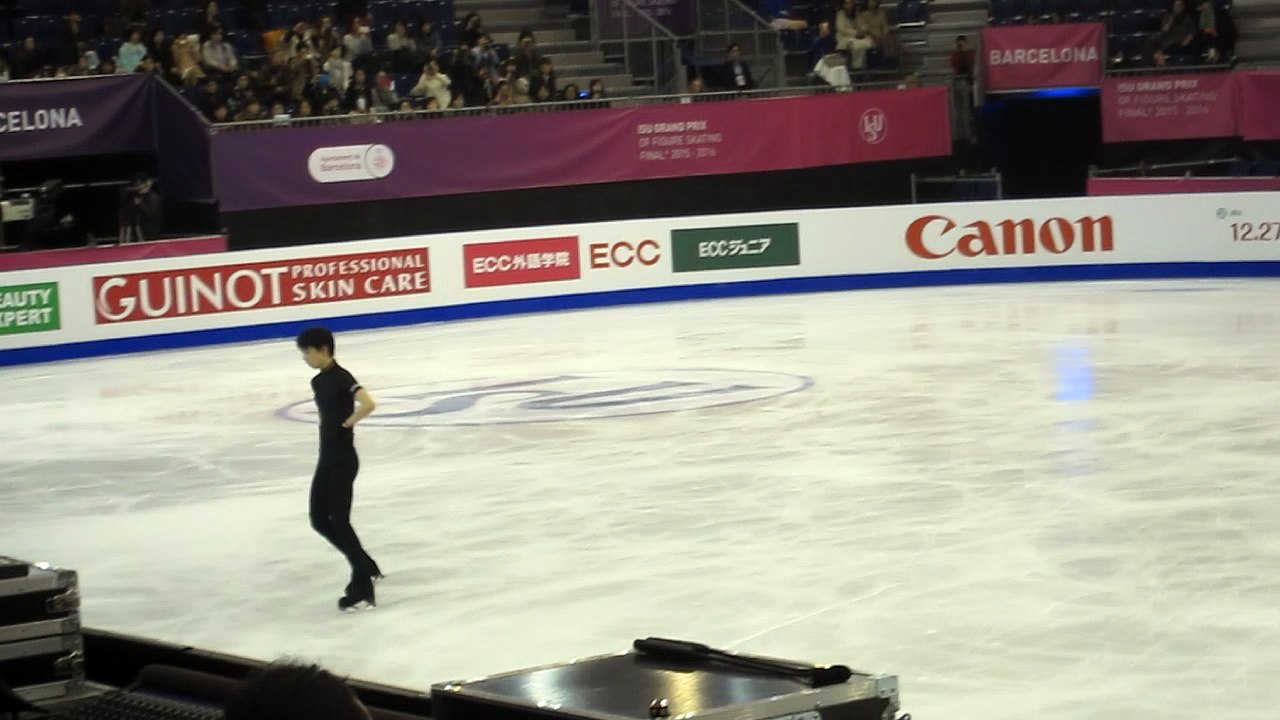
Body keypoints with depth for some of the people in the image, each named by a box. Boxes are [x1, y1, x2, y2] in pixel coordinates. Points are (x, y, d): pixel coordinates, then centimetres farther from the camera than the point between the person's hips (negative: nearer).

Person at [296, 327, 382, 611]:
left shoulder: (341, 377, -17)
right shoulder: (318, 381, 10)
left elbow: (368, 404, -33)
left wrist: (347, 424, -19)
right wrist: (331, 428, 10)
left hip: (342, 459, -9)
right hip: (326, 458, 9)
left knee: (339, 521, -6)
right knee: (319, 520, 11)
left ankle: (363, 589, 3)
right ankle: (366, 569, 24)